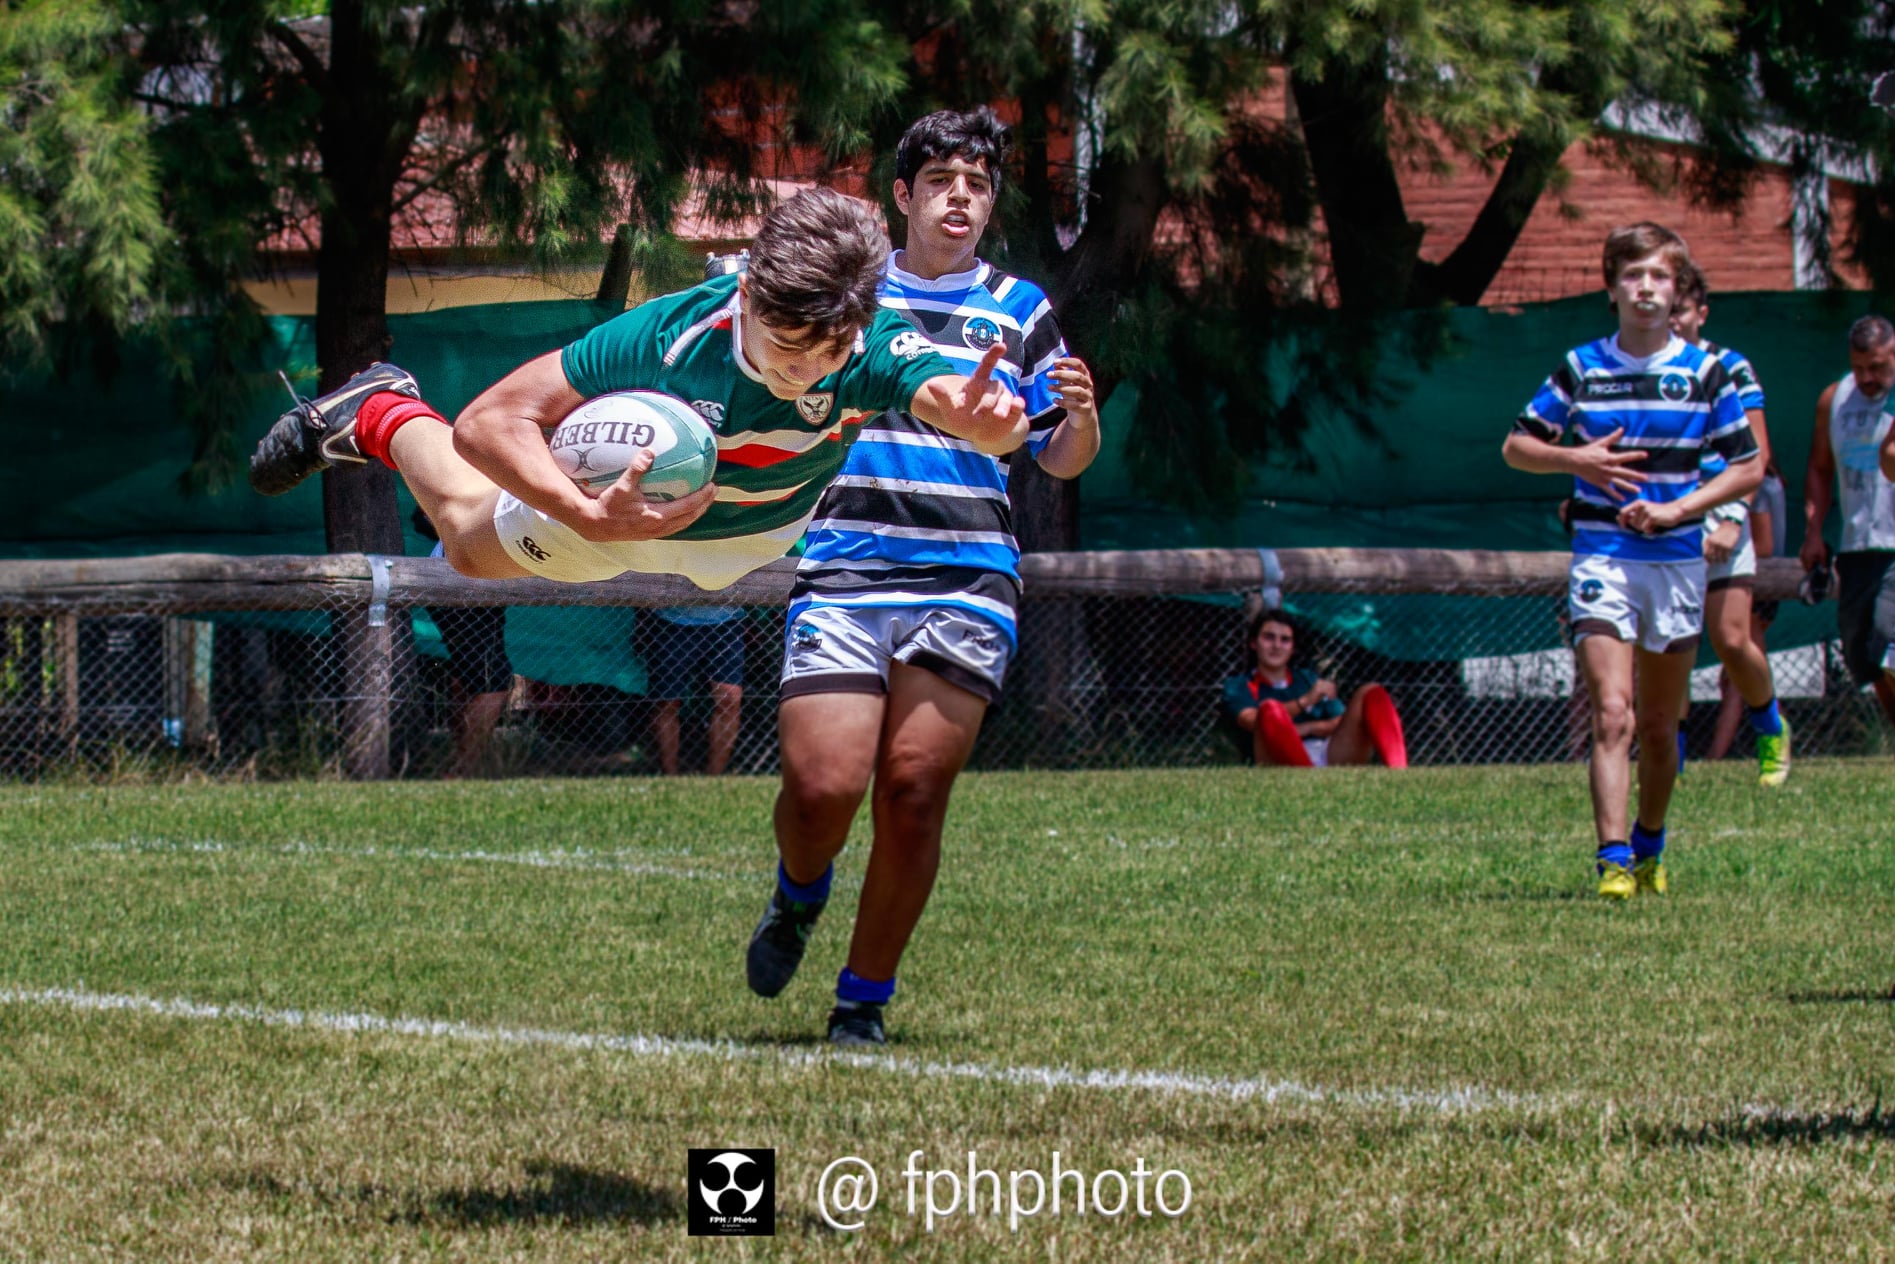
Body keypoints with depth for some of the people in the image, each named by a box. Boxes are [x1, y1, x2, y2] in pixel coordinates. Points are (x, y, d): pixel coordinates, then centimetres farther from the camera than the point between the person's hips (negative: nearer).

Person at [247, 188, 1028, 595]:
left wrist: (982, 416, -87)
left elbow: (946, 395, -62)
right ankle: (383, 414, 50)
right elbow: (488, 424, -40)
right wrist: (591, 517, -55)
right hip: (630, 501, -2)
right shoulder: (669, 336, -44)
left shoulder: (870, 351, -41)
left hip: (758, 534, 2)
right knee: (471, 539, 24)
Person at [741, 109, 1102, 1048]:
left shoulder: (1019, 309, 14)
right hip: (844, 573, -1)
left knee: (913, 793, -7)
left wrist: (1079, 416, -5)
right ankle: (799, 897, 22)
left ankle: (864, 998, 9)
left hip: (967, 583, 1)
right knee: (821, 785, -13)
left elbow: (1060, 459, 17)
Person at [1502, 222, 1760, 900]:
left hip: (1678, 560, 1)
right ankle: (1613, 860, -20)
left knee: (1659, 725, 12)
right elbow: (1516, 447, 10)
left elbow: (1749, 468, 4)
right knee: (1612, 714, -15)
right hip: (1602, 558, -1)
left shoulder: (1705, 372, 2)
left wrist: (1677, 509, -9)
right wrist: (1575, 460, -9)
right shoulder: (1580, 368, 3)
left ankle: (1649, 848, 31)